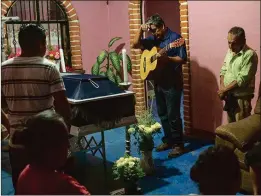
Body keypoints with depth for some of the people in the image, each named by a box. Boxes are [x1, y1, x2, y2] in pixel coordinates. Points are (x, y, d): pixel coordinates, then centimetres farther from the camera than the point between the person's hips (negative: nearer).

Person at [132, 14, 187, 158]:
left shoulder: (175, 38, -11)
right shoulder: (154, 39, 10)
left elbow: (183, 59, -16)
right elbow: (135, 44, 10)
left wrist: (166, 58, -27)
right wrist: (141, 30, -3)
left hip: (172, 83, -7)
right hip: (158, 82, 8)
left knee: (173, 115, -4)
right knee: (162, 114, 15)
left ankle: (178, 145, 8)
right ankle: (168, 140, 28)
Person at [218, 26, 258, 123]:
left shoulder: (250, 54, -18)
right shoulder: (230, 51, 8)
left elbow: (242, 79, -22)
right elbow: (223, 70, 12)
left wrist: (224, 90, -16)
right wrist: (222, 87, -5)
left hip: (241, 98, -7)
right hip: (228, 96, 7)